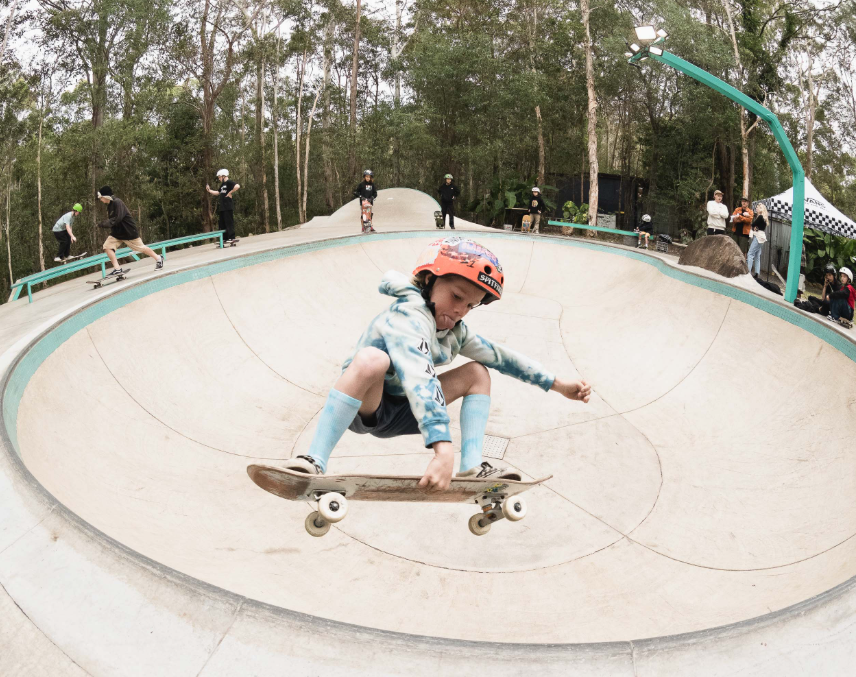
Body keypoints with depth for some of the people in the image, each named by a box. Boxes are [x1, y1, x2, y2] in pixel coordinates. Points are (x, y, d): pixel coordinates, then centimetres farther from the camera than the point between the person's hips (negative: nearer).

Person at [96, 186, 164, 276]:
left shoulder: (117, 203, -20)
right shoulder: (109, 205, 9)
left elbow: (118, 218, -28)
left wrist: (105, 224, -29)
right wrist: (104, 223, 4)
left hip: (129, 232, -8)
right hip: (117, 233, 8)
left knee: (141, 248, 4)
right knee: (107, 246, -10)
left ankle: (158, 259, 25)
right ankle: (117, 269, -10)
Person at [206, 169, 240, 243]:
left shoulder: (229, 183, -9)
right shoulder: (222, 185, 19)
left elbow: (237, 186, -27)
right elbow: (217, 192, 30)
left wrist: (230, 193, -19)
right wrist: (209, 190, 19)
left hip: (228, 207, -10)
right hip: (222, 207, 10)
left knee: (229, 222, -7)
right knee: (222, 224, 11)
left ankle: (231, 238, -4)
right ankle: (225, 238, 16)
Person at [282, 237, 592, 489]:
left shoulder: (455, 332, 0)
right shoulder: (409, 317, -28)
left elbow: (502, 357, 12)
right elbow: (419, 380, -44)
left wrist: (558, 384, 12)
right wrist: (443, 450, -55)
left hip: (400, 415, 8)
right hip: (362, 408, -8)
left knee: (477, 373, 2)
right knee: (372, 359, -40)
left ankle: (472, 467, -11)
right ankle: (315, 462, -39)